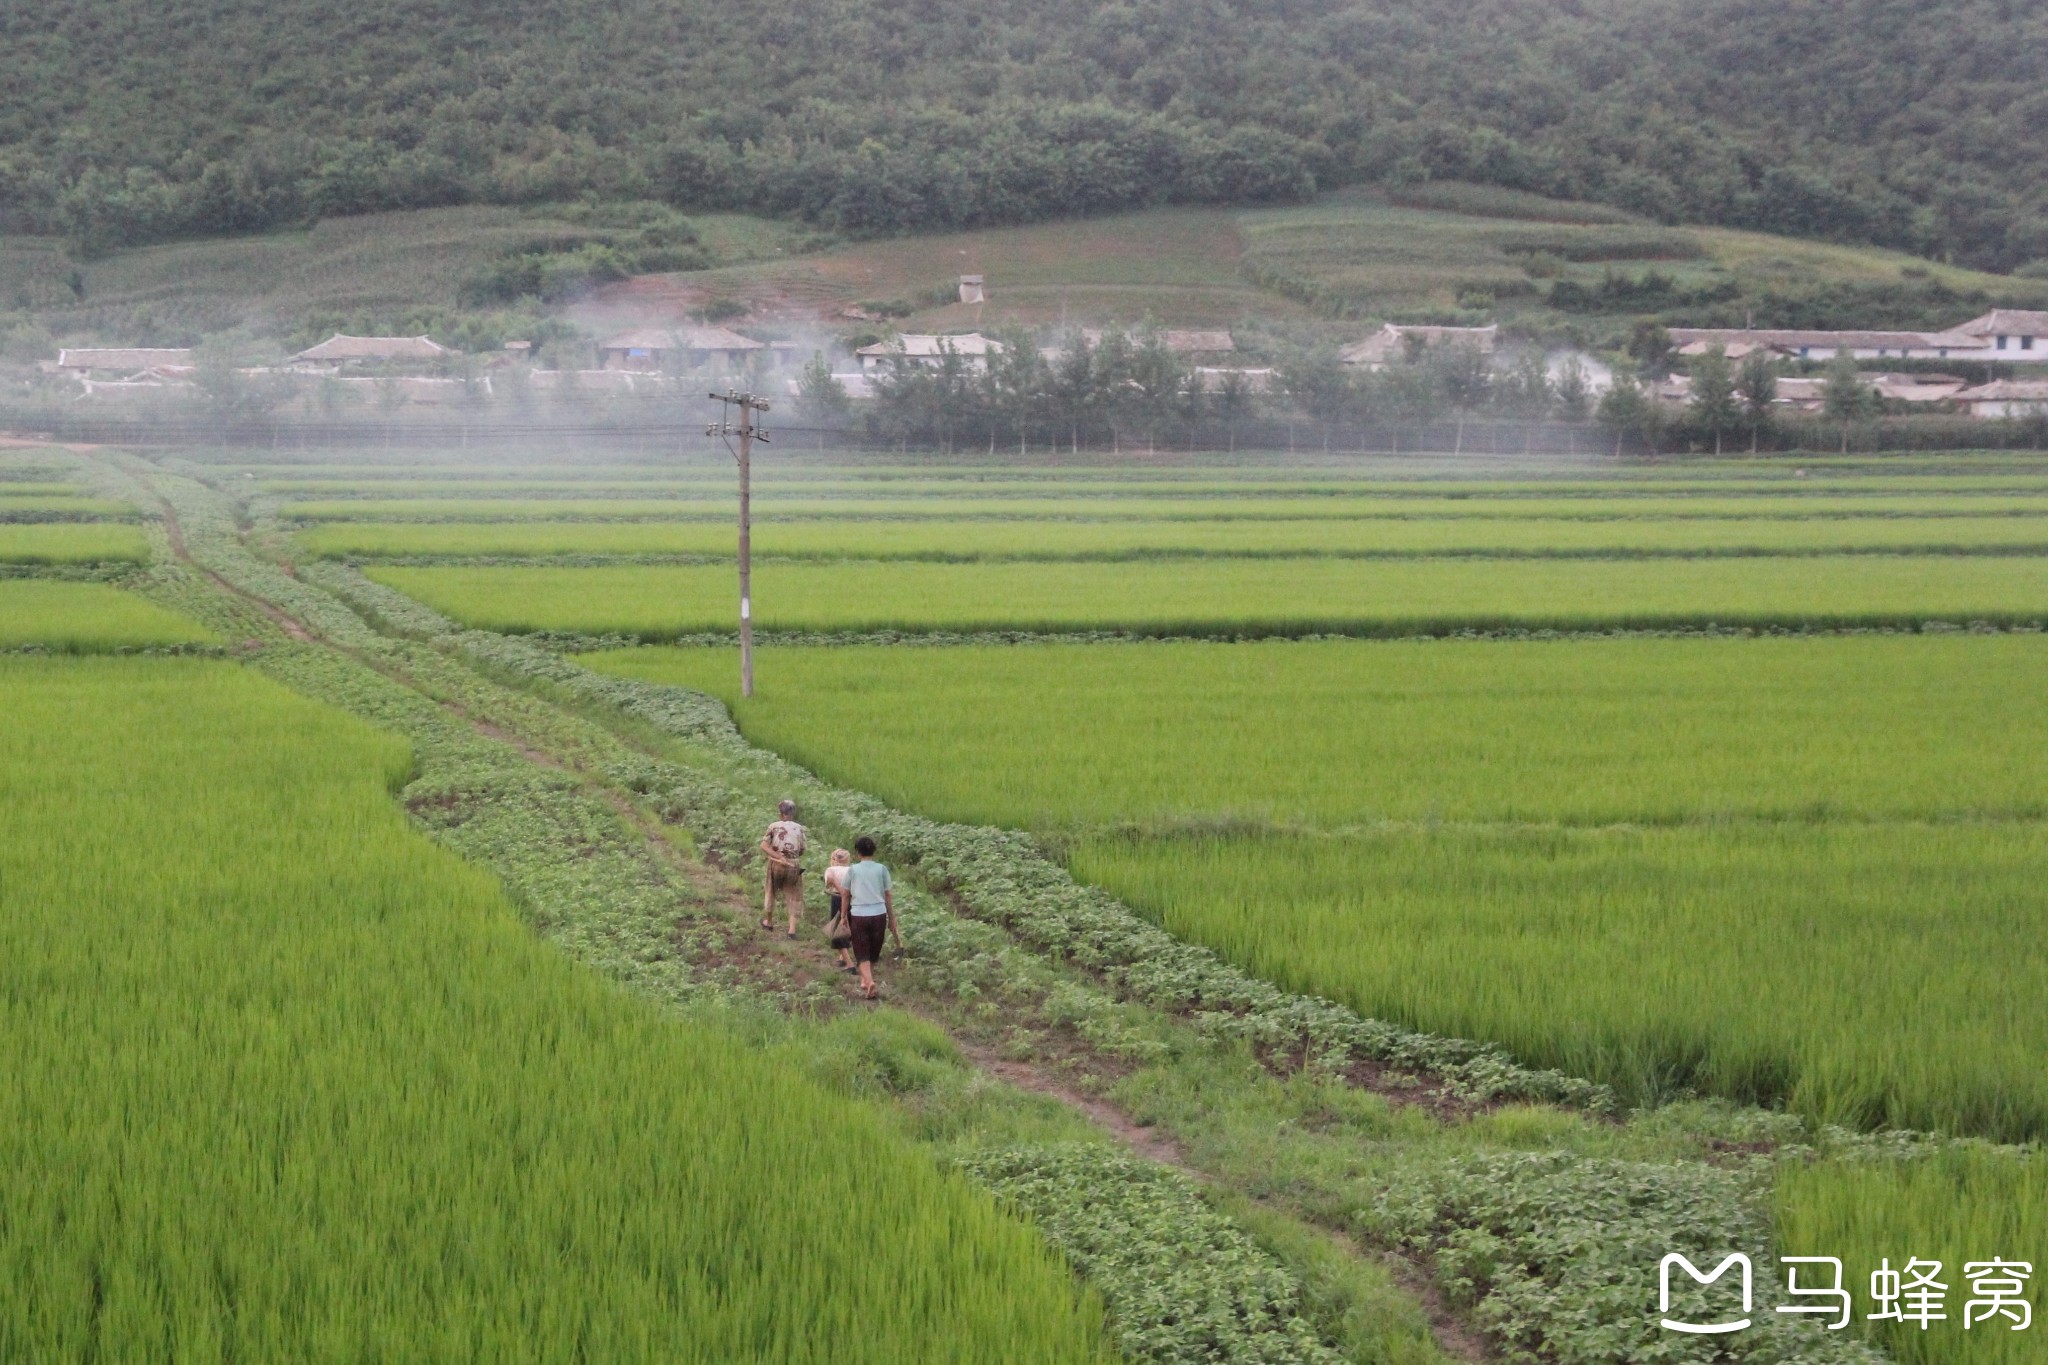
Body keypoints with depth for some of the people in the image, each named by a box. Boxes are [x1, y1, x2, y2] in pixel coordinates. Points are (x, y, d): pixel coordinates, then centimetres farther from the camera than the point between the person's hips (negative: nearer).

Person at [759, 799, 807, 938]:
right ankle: (792, 929, 0)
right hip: (794, 865, 0)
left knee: (772, 891, 21)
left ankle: (769, 922, 37)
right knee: (793, 896, 8)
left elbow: (764, 846, -14)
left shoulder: (774, 827, -6)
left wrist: (779, 856, -15)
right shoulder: (799, 829, -3)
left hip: (777, 865, 0)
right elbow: (802, 850, -1)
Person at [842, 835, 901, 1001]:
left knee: (862, 954, 0)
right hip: (878, 914, 2)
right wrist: (892, 919, 13)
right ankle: (866, 981, 29)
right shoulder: (881, 869, 3)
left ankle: (869, 982, -20)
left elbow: (846, 895, 5)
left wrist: (844, 916, 18)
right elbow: (888, 896, 5)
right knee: (873, 953, 18)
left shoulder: (852, 870, 1)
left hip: (858, 914, -1)